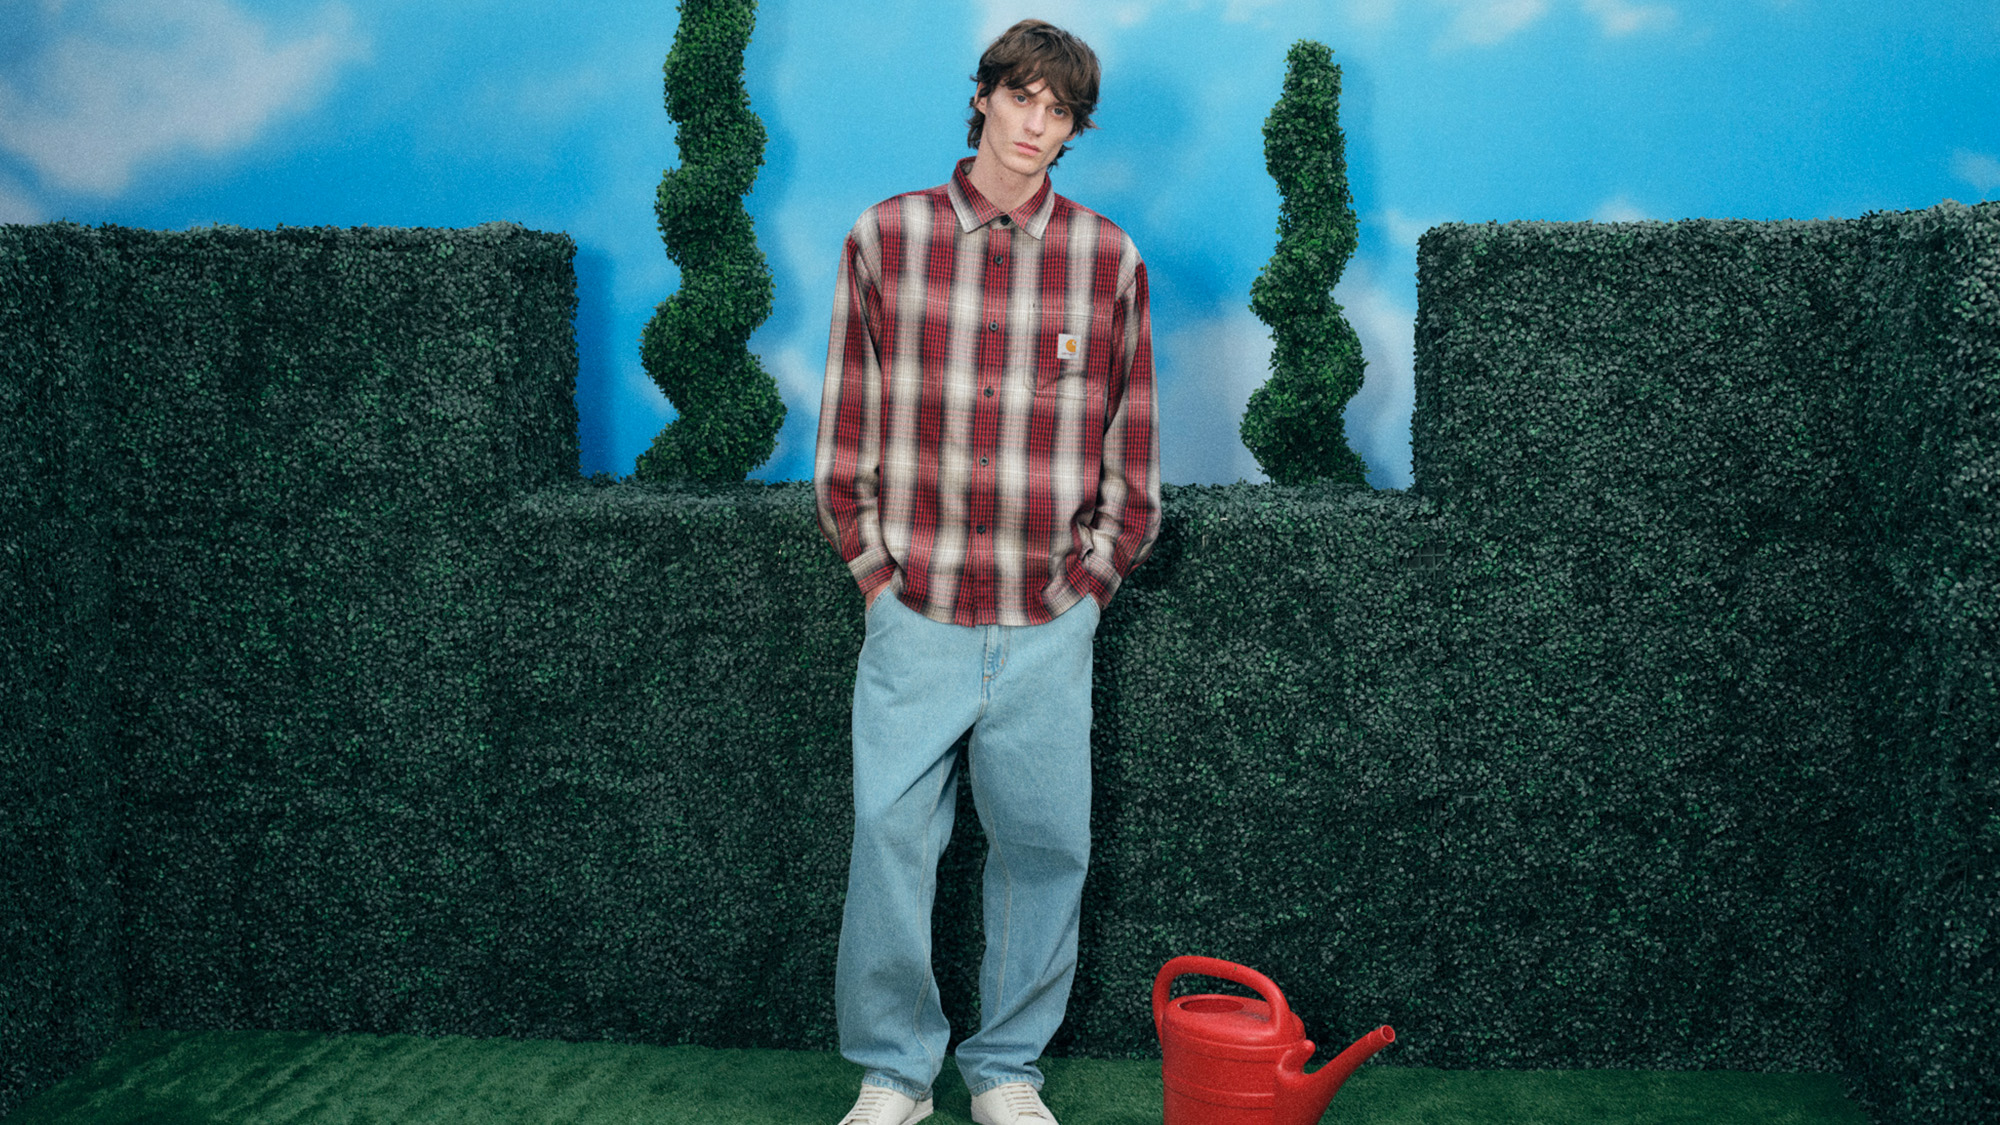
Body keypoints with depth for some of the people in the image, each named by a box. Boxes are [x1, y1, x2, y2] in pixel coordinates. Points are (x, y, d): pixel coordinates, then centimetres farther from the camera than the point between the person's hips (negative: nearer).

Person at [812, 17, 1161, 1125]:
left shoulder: (1107, 259, 3)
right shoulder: (885, 236, 2)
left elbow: (1133, 444, 8)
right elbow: (847, 425, 6)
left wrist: (1092, 578, 5)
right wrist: (872, 565, 2)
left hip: (1048, 624, 1)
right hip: (915, 613, -1)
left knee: (1044, 845, 7)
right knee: (890, 837, 1)